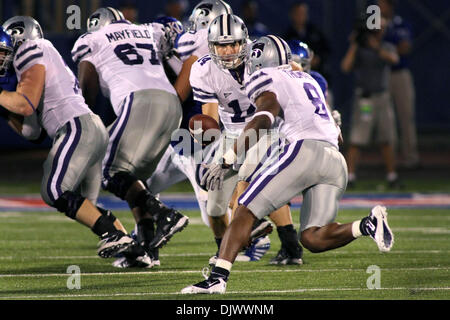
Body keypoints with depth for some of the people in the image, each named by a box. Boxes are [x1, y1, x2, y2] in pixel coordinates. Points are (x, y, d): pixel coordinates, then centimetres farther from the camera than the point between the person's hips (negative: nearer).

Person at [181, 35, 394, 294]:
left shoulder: (267, 79, 9)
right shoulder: (308, 80, 31)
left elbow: (263, 120, -9)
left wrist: (229, 160, -11)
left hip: (305, 150, -7)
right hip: (337, 163, 7)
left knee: (246, 211, -4)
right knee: (312, 239, 4)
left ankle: (218, 277, -16)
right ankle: (368, 224, -19)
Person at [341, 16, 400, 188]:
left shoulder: (387, 48, 10)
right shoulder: (358, 50, 0)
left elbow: (393, 59, -13)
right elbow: (346, 66, -15)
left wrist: (375, 46, -22)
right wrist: (354, 45, -14)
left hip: (383, 98, 4)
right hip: (364, 98, -4)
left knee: (387, 140, 8)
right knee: (356, 140, -9)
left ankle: (392, 176, 15)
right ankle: (350, 176, -8)